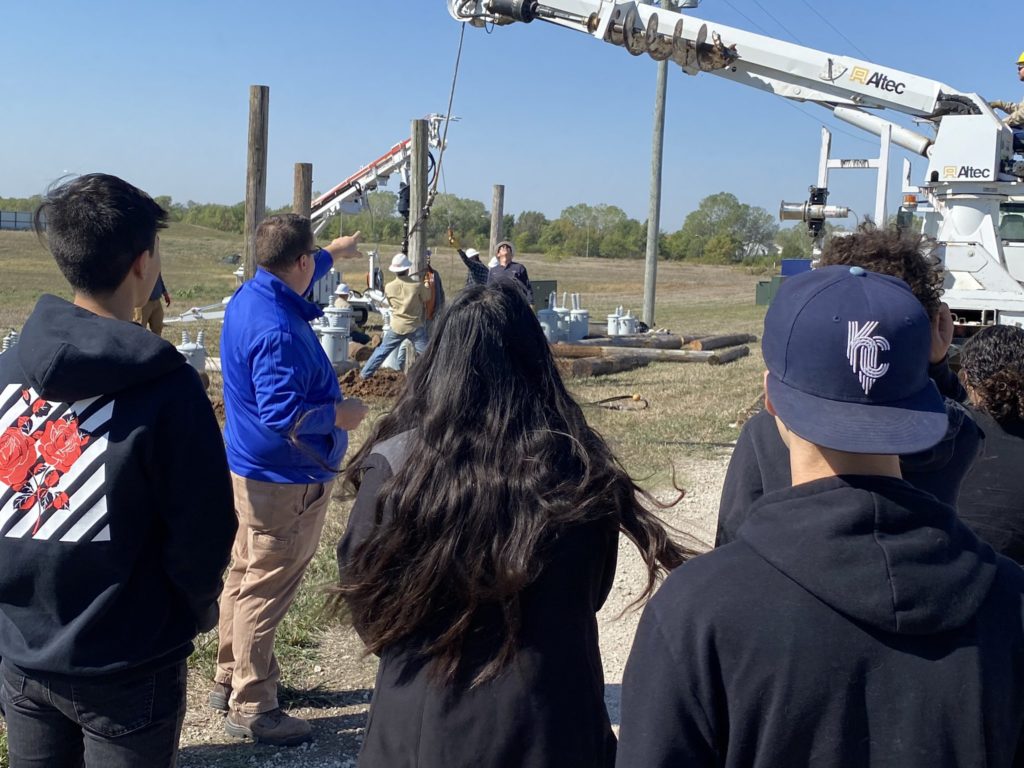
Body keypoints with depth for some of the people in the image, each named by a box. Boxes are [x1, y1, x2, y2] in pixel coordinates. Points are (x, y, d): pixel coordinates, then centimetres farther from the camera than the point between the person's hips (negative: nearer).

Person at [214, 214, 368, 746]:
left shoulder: (250, 295, 4)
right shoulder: (278, 329, -27)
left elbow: (299, 278, 27)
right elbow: (282, 413, -31)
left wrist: (333, 253, 41)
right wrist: (340, 415, -16)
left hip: (251, 468, 10)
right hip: (285, 480, -10)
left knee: (245, 576, 20)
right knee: (267, 589, 0)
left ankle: (231, 680, 35)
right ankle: (251, 708, 13)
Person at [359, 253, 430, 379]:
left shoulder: (389, 287, -5)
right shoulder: (417, 285, -13)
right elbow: (427, 298, 5)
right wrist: (427, 286, 23)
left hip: (397, 327, 3)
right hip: (415, 327, -3)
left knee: (382, 351, 16)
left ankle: (365, 374, 24)